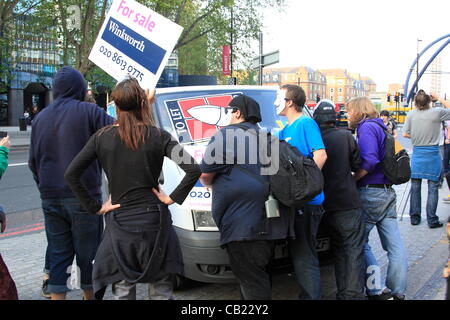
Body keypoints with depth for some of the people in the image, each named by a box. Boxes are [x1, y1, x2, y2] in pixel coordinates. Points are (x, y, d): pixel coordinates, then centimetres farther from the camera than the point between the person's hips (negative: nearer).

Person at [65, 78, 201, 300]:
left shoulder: (101, 138, -3)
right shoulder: (158, 137, -7)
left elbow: (71, 175, -5)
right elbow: (193, 169, -15)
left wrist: (94, 207, 0)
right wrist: (173, 198, -5)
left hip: (119, 223, 1)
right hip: (154, 220, 0)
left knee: (123, 290, 10)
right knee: (162, 286, 14)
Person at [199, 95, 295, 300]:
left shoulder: (226, 135, -3)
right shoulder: (267, 138, 21)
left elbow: (205, 176, -5)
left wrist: (215, 186, 18)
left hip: (244, 223, -9)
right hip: (272, 223, 9)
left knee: (252, 283, -7)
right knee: (261, 278, 19)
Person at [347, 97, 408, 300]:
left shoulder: (367, 127, -9)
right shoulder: (380, 127, 19)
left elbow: (370, 161, -21)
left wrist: (351, 180, -12)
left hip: (371, 193, -9)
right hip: (388, 192, 9)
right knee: (394, 244, 8)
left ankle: (377, 289, 0)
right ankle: (397, 290, 14)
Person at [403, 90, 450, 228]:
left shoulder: (411, 114, -3)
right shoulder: (437, 112, -10)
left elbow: (405, 134, 2)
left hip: (417, 154, 2)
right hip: (433, 154, -2)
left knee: (415, 187, 10)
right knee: (433, 188, 3)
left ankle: (414, 217, 17)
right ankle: (432, 220, 5)